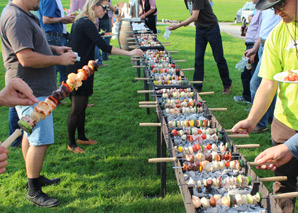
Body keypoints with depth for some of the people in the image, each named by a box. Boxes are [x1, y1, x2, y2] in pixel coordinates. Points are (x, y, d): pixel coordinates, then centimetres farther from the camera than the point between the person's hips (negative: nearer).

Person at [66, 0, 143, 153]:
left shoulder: (81, 22, 12)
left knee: (82, 106, 18)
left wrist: (91, 62, 25)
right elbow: (104, 47, -27)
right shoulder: (86, 24, -20)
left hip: (81, 70, 10)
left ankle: (81, 137, 32)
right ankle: (71, 143, 13)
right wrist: (129, 53, -26)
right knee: (76, 109, 1)